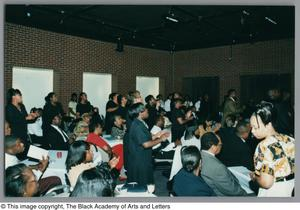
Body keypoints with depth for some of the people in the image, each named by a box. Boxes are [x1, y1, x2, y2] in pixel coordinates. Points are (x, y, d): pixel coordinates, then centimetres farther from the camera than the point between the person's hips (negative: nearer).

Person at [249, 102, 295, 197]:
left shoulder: (265, 146, -26)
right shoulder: (289, 140, -4)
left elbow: (266, 183, -29)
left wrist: (254, 176, -11)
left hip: (273, 193, -7)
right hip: (291, 189, 7)